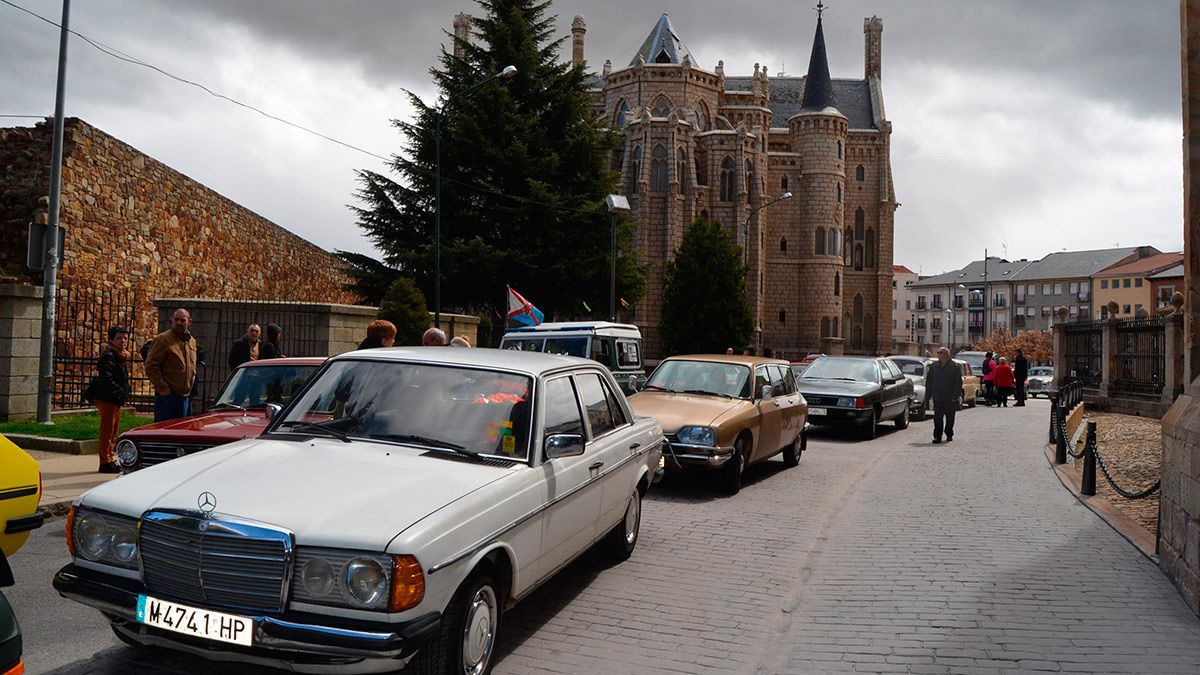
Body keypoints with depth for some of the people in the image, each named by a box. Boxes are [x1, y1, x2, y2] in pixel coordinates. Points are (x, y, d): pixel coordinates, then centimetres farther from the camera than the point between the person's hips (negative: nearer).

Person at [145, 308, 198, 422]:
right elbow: (150, 365, -12)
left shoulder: (192, 341, 14)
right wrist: (161, 387, -15)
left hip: (186, 396, 7)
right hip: (167, 395, -7)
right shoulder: (163, 339, -8)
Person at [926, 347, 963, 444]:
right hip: (937, 398, 2)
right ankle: (937, 436, -2)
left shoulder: (954, 367, -3)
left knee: (950, 418, 11)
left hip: (950, 399, -2)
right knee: (937, 418, -4)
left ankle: (949, 434, 26)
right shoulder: (933, 366, 7)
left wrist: (955, 396, -11)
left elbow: (958, 383, -3)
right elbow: (928, 381, 12)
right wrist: (930, 394, 4)